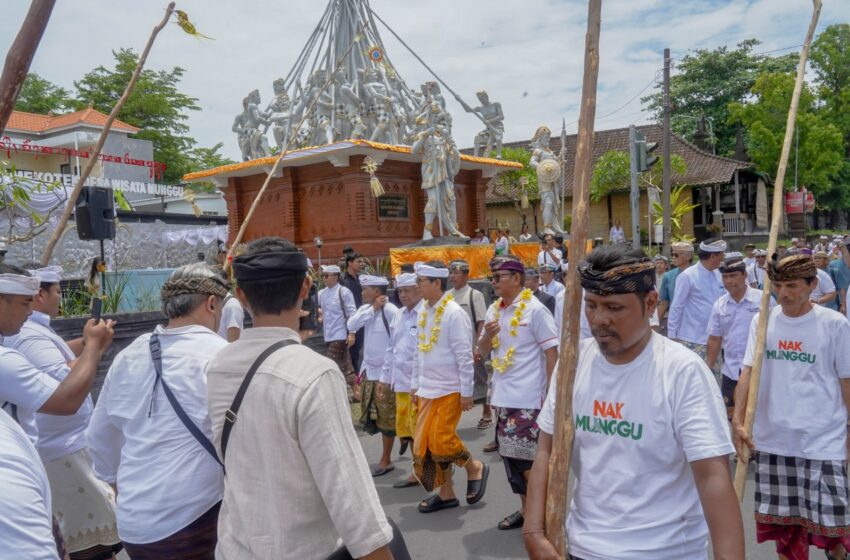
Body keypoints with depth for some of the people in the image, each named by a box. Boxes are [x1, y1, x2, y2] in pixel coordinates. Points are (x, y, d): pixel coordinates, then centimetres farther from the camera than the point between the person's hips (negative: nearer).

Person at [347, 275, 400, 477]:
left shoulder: (390, 311, -17)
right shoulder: (366, 309, 4)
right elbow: (351, 325, -10)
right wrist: (372, 309, -15)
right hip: (368, 369, 7)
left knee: (386, 417, 5)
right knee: (373, 416, 16)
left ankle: (385, 460, 17)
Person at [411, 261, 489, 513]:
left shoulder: (454, 313, -15)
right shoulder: (424, 311, 7)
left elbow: (464, 356, -15)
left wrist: (467, 392, -15)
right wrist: (415, 384, 14)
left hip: (450, 389, -7)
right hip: (427, 389, 8)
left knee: (441, 440, -10)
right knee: (424, 443, 7)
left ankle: (475, 468, 19)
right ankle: (446, 493, 22)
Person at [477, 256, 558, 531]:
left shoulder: (534, 309, -10)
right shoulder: (493, 310, 9)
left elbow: (552, 352, -11)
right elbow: (483, 351, 14)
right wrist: (488, 335, -8)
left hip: (528, 398, -7)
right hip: (503, 396, 7)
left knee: (528, 458, -2)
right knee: (511, 455, 14)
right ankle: (526, 507, 29)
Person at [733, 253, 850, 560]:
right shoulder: (762, 321, 0)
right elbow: (748, 372, -1)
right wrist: (738, 420, -11)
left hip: (824, 443, -2)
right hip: (773, 441, 2)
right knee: (784, 522, 13)